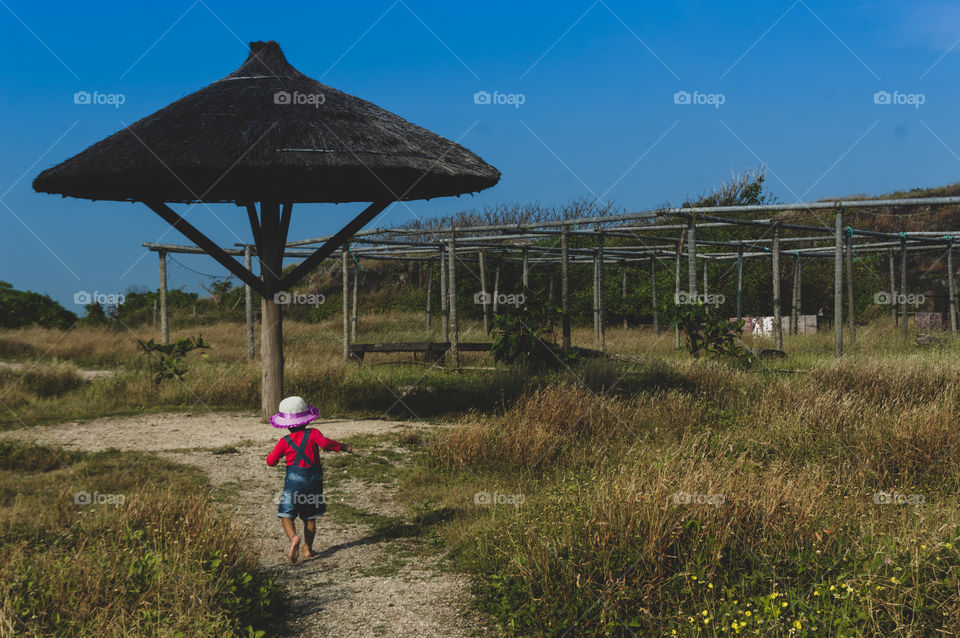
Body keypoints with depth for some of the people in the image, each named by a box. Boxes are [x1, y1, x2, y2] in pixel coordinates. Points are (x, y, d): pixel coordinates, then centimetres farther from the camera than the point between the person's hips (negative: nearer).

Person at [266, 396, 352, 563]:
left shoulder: (284, 442, 0)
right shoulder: (313, 434, -2)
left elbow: (271, 461, 2)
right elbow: (324, 442, -21)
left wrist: (272, 456, 24)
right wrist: (342, 447, -10)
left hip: (294, 480, -2)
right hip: (313, 480, 2)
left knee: (286, 515, -2)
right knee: (310, 517, 15)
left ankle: (293, 537, -29)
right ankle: (308, 548, 14)